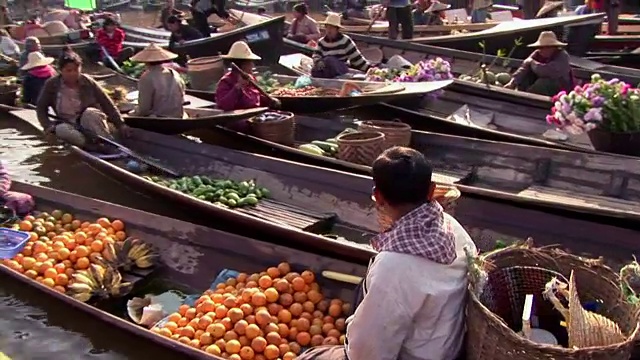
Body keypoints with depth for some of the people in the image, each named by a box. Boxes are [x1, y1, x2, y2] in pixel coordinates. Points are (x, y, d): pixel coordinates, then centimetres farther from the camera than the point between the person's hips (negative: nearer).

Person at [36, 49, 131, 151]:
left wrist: (120, 124, -14)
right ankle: (98, 147, -41)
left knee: (90, 112, -34)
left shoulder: (88, 82, -7)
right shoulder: (52, 84, -5)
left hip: (90, 123, -1)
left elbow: (108, 104, -7)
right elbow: (41, 108, 2)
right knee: (61, 129, -34)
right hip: (70, 125, 1)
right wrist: (49, 126, -15)